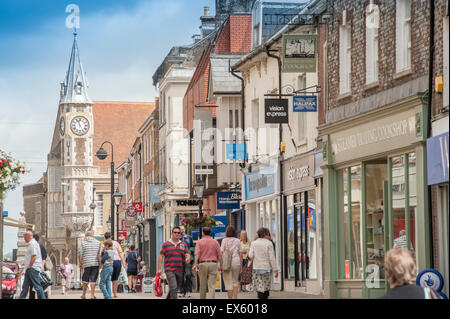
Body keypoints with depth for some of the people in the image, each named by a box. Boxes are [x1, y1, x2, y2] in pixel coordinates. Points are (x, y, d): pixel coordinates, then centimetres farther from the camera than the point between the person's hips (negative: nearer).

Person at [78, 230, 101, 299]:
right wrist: (100, 263, 1)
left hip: (86, 263, 0)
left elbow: (80, 254, -2)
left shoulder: (83, 243, 2)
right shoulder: (97, 242, 3)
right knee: (93, 280, 1)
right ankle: (92, 295, -3)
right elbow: (99, 254, -3)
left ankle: (84, 295, 17)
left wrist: (80, 263, 6)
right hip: (95, 264, 0)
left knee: (85, 279, 13)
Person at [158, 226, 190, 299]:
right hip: (169, 270, -4)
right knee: (173, 288, -16)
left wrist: (188, 259, -23)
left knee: (176, 289, 10)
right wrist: (159, 269, -6)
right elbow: (161, 257, 1)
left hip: (180, 270, 4)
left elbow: (187, 255, 2)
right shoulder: (166, 244, 3)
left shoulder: (183, 245, 11)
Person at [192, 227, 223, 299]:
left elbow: (197, 254, -11)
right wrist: (220, 266, 12)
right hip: (213, 264, 0)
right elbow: (219, 255, 3)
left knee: (203, 285, 12)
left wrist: (195, 265, -17)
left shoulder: (200, 242, 2)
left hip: (203, 264, 0)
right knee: (212, 286, -5)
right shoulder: (215, 242, 6)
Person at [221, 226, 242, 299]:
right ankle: (235, 297, 6)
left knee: (228, 283, 2)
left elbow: (221, 253, -6)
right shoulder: (237, 241, 5)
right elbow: (240, 253, 6)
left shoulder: (224, 240, 0)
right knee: (235, 281, 17)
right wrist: (241, 265, 13)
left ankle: (230, 298, 1)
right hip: (236, 262, 2)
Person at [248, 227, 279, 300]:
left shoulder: (254, 243, 4)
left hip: (256, 268, 2)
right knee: (266, 288, 7)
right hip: (267, 268, -2)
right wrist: (275, 270, -5)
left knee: (259, 287, 3)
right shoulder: (269, 243, -5)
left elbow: (251, 256, -4)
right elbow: (271, 258, -8)